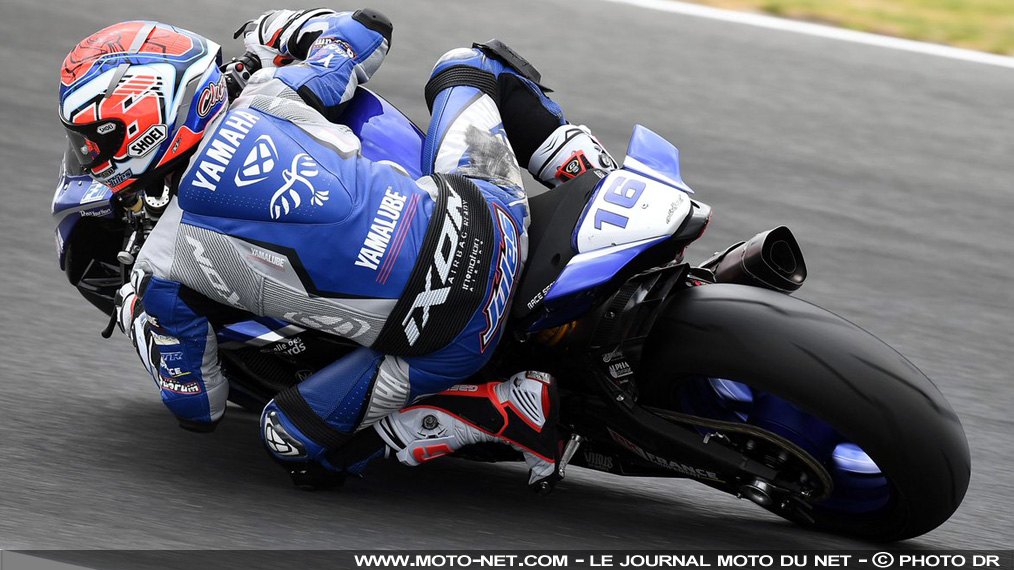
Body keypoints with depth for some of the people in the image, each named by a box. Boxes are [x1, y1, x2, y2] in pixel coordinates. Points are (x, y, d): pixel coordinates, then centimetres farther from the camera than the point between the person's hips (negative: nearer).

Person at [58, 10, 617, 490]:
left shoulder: (164, 271, -4)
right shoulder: (267, 97, 2)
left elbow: (198, 406, 10)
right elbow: (368, 27, 18)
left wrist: (135, 313, 28)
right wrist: (287, 31, 39)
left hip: (440, 344, -6)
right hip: (489, 209, 6)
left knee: (291, 439, 16)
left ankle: (514, 410, 3)